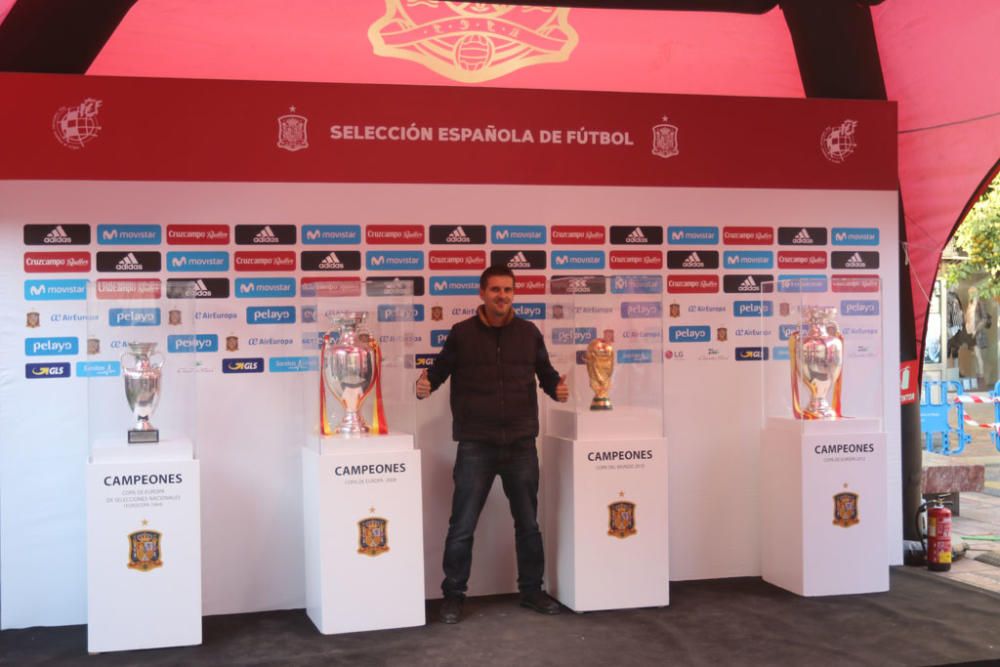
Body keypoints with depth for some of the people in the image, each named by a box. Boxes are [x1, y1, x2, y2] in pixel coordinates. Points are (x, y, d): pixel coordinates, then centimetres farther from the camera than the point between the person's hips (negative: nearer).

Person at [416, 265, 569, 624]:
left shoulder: (529, 332, 6)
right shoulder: (462, 333, 0)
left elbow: (545, 371, 11)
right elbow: (440, 369, 3)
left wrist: (557, 387, -10)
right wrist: (426, 384, -19)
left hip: (521, 443, 3)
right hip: (475, 445, -2)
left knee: (528, 522, 13)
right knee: (462, 525, 2)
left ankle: (531, 590, 28)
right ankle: (453, 595, 15)